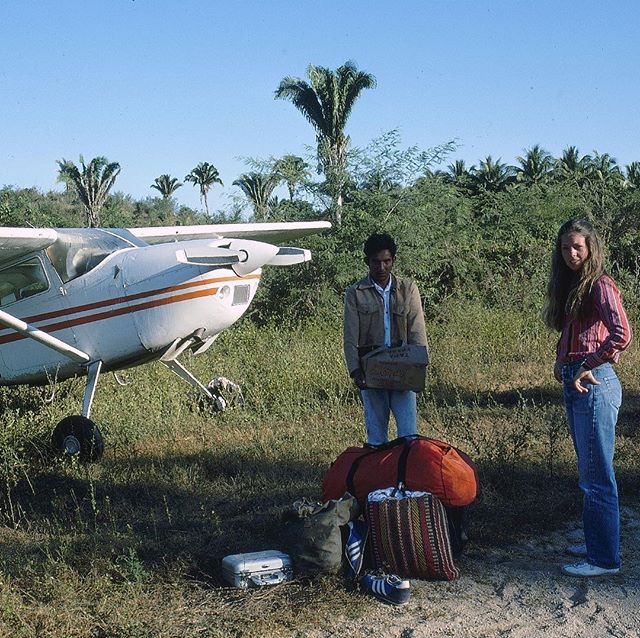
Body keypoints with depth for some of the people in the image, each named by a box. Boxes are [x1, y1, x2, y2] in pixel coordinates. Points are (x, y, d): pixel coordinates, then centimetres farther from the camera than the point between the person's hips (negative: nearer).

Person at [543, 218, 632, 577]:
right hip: (574, 384, 9)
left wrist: (587, 367, -17)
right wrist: (562, 362, 6)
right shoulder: (571, 287, 15)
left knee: (597, 476, -4)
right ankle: (596, 543, 27)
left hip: (594, 384, -9)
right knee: (590, 473, 16)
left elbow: (621, 334, -24)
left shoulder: (600, 285, -11)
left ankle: (605, 559, 3)